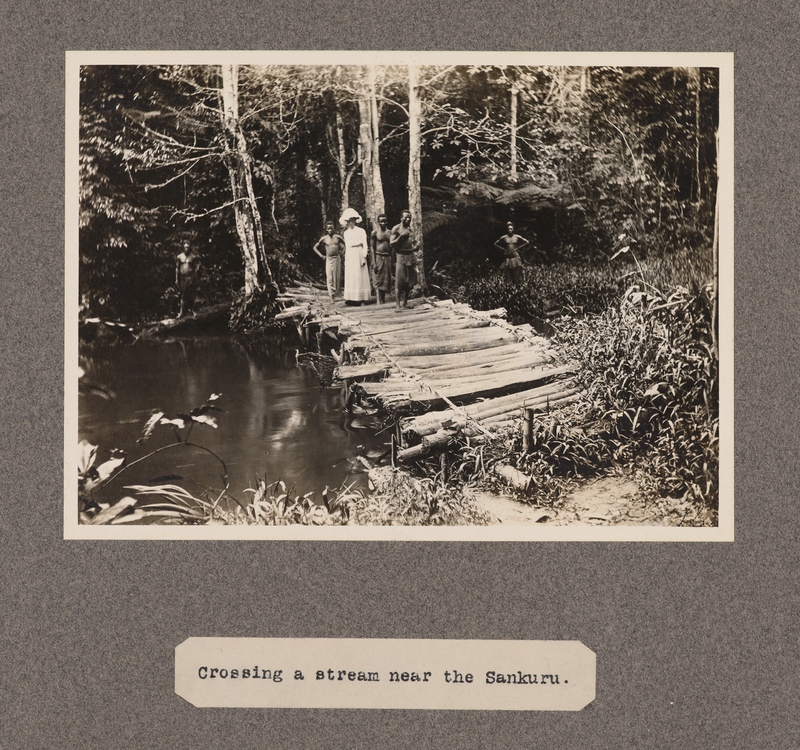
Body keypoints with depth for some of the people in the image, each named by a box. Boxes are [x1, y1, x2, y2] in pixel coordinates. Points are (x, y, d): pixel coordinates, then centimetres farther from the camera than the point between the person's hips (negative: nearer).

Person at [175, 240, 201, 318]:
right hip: (182, 278, 1)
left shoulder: (193, 257, 2)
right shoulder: (179, 257, 6)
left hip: (190, 277, -1)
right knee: (183, 295, 0)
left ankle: (191, 310, 13)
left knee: (191, 295, 1)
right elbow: (177, 268, 9)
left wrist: (195, 278, -2)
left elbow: (196, 268, 4)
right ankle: (181, 312, -2)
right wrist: (176, 279, 7)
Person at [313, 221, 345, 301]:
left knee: (338, 277, 5)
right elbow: (315, 247, 9)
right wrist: (321, 255, 1)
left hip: (337, 258, 1)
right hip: (329, 259, -1)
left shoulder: (338, 237, 2)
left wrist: (343, 252, 4)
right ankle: (331, 297, -9)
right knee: (330, 278, -7)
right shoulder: (324, 239, 0)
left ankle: (337, 293, 17)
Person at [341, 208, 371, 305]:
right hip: (349, 256, 4)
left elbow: (365, 245, -3)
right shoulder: (345, 233, 13)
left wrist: (364, 257, -11)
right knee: (350, 277, 1)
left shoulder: (361, 231, -1)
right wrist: (345, 259, 12)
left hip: (359, 255, -4)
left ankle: (360, 298, -2)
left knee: (360, 277, -4)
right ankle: (351, 298, 3)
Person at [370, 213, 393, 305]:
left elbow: (391, 247, 15)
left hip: (388, 258, 5)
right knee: (378, 281, -5)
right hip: (378, 257, -5)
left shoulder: (389, 232, 11)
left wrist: (392, 260, 10)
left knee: (386, 280, 7)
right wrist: (374, 262, -13)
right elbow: (372, 248, -6)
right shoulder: (375, 232, -3)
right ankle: (379, 301, -5)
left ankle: (383, 299, 17)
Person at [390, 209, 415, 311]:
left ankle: (405, 302, 23)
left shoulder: (410, 228, 15)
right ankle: (398, 305, -8)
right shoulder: (396, 229, -4)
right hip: (401, 256, -6)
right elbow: (391, 244, -10)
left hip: (411, 255, 6)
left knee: (409, 281, 9)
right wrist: (401, 236, -20)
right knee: (399, 281, -9)